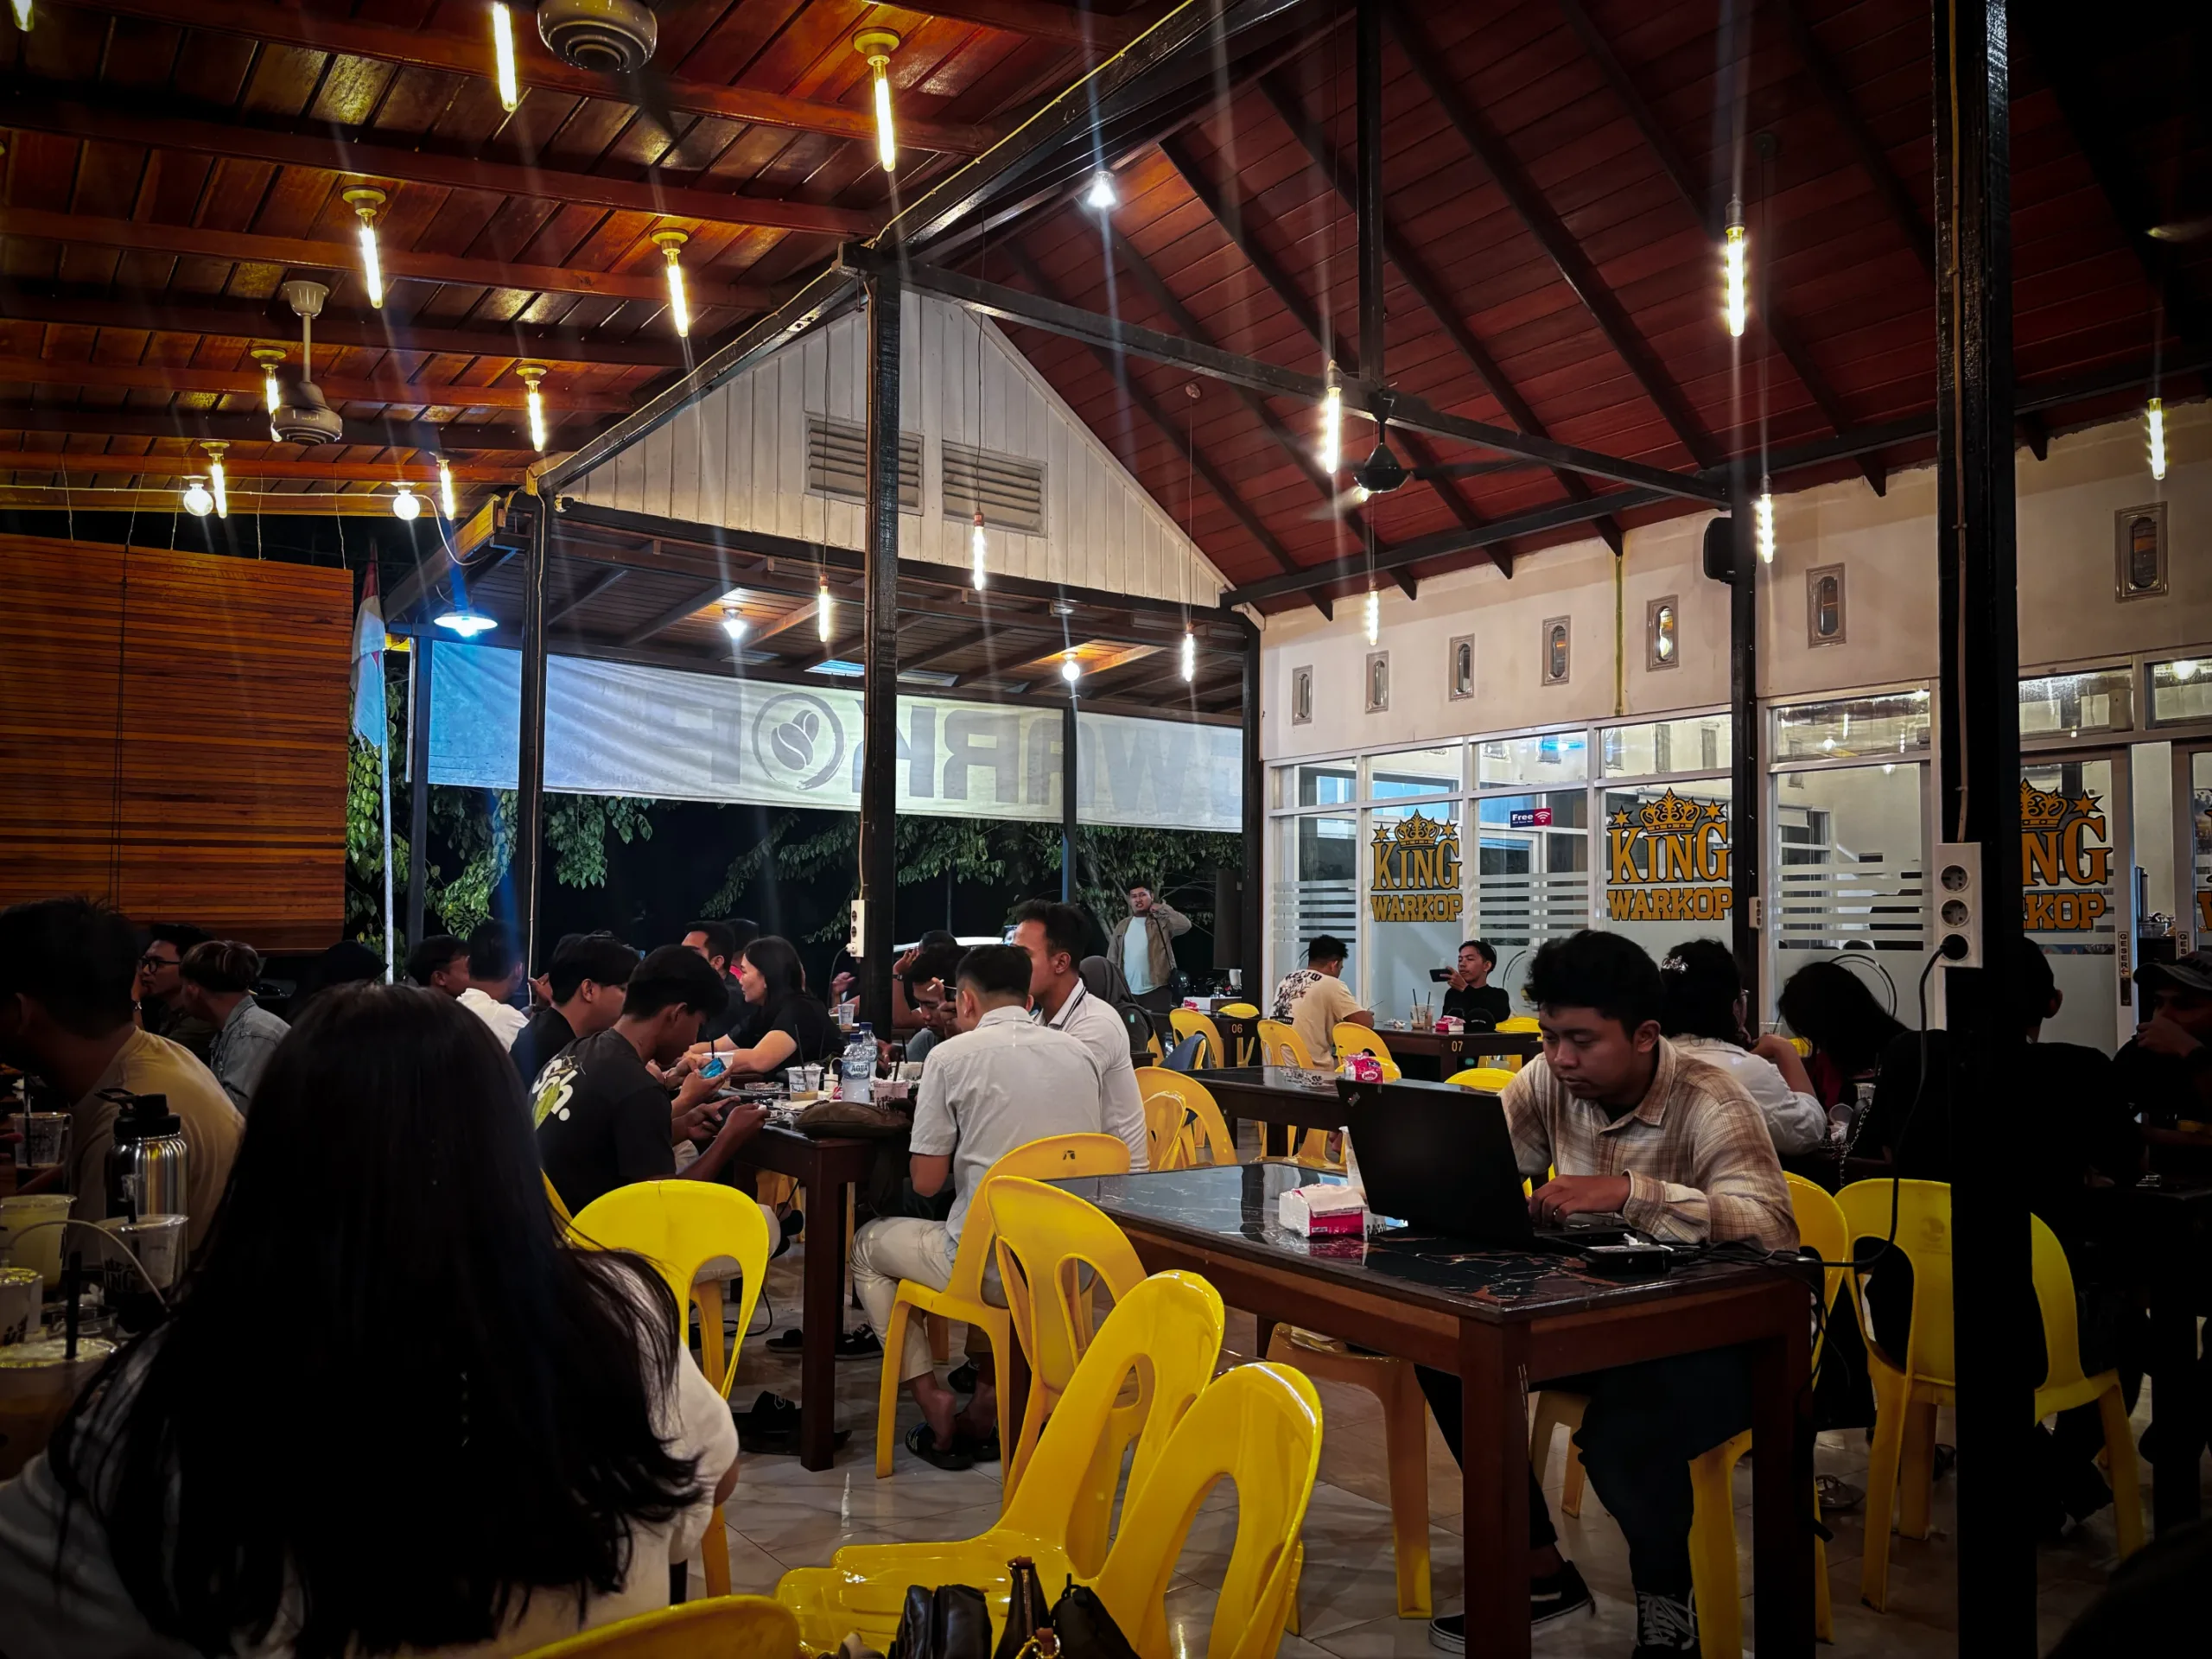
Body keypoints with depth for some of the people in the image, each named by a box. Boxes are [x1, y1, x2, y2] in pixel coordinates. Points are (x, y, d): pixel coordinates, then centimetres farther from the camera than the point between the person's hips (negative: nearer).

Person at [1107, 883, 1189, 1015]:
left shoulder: (1162, 921, 0)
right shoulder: (1123, 926, 12)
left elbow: (1184, 925, -20)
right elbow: (1112, 958, 14)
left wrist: (1161, 908, -11)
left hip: (1156, 990, -4)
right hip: (1127, 992, 4)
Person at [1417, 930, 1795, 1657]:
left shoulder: (1707, 1103, -21)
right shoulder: (1549, 1081, -4)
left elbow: (1772, 1228, -35)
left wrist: (1628, 1191, -44)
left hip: (1711, 1336, -6)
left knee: (1621, 1433, -33)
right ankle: (1543, 1573, 9)